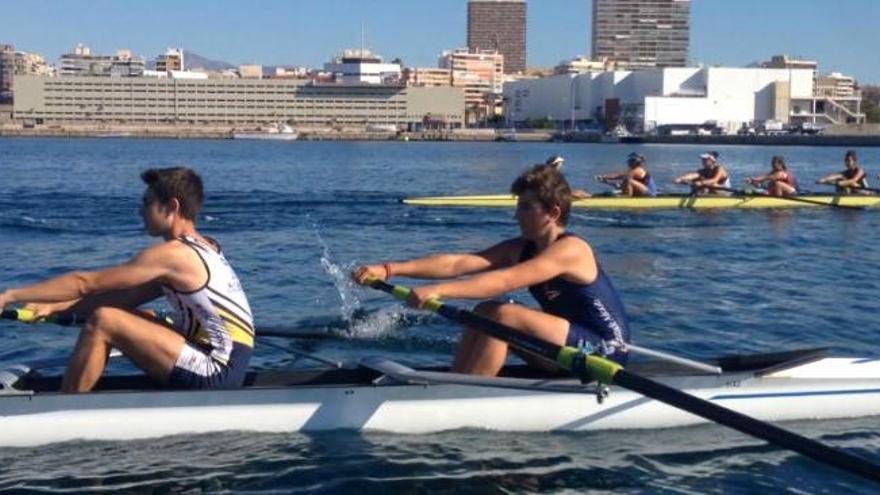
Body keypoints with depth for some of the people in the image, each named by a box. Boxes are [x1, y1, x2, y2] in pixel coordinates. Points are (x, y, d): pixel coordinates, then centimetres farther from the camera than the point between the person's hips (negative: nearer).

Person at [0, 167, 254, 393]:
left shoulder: (172, 254, -14)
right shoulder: (204, 248, 13)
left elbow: (84, 282, -11)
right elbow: (126, 297, 14)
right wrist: (54, 307, 10)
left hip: (215, 373, -10)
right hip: (227, 367, 10)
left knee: (102, 322, -12)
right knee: (126, 319, 18)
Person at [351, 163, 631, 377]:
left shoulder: (570, 250, -19)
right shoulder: (520, 249, 4)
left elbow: (505, 281, -33)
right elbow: (458, 263, -8)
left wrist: (440, 290, -42)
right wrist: (390, 269, -18)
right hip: (571, 345, 9)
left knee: (503, 315, -24)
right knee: (484, 313, -2)